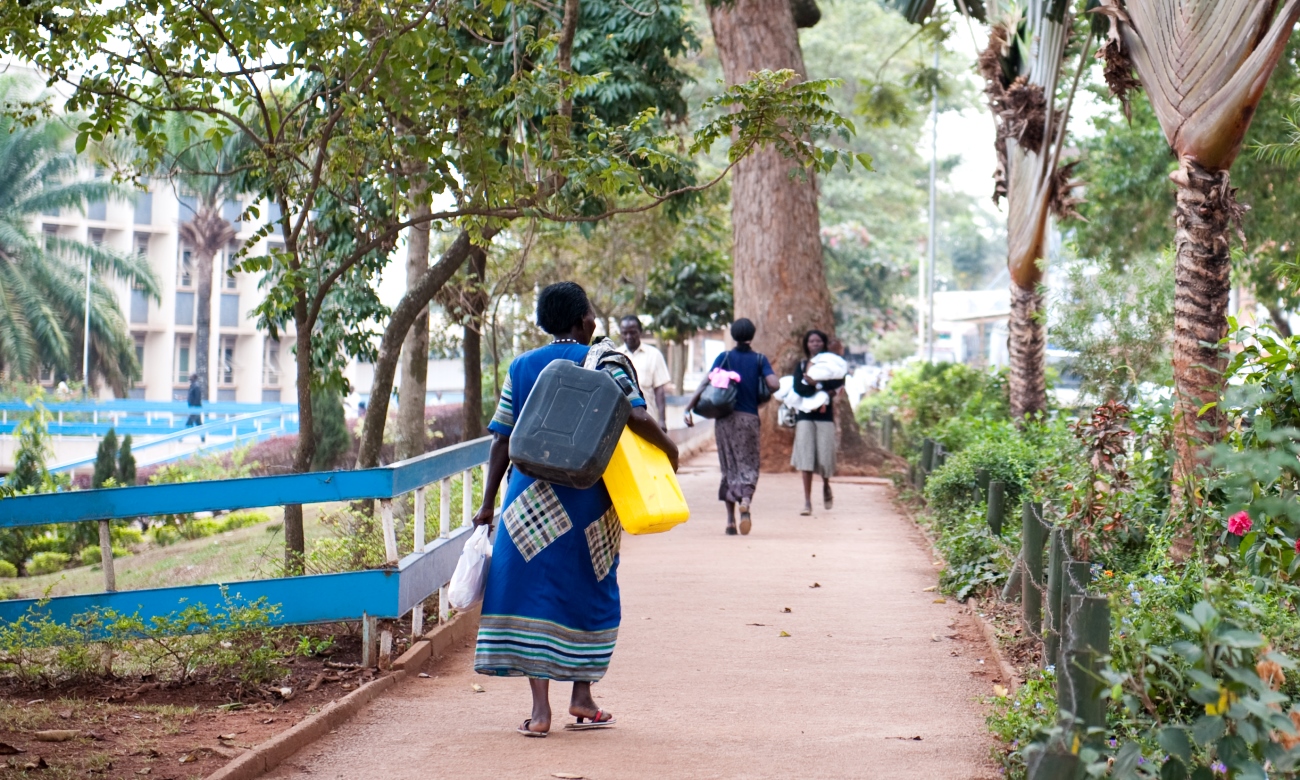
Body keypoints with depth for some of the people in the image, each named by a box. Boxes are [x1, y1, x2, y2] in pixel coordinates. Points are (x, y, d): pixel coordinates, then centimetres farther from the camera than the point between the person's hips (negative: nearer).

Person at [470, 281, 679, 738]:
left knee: (533, 591, 2)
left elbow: (502, 441, 6)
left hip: (530, 496, 1)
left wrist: (488, 503, 10)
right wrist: (668, 449, 4)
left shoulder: (522, 367, 7)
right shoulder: (602, 362, -1)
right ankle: (582, 695, 16)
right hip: (586, 497, -1)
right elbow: (637, 417, -14)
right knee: (587, 591, 15)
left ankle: (540, 708, -4)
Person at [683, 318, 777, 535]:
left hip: (726, 418, 1)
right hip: (749, 418, -1)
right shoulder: (759, 359, 2)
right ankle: (745, 501, -26)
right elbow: (774, 384, -10)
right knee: (748, 465, 5)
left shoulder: (724, 357, 2)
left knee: (729, 467, 9)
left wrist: (689, 408, -8)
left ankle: (730, 520, 6)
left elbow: (706, 383, -8)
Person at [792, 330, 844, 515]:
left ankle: (826, 486, 30)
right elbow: (798, 388, -5)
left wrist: (815, 383, -14)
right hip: (805, 415, 0)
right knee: (806, 457, -9)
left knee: (825, 456, -3)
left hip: (825, 415, 0)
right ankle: (807, 502, -8)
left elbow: (839, 382, -8)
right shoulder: (801, 365, 11)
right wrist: (823, 389, -12)